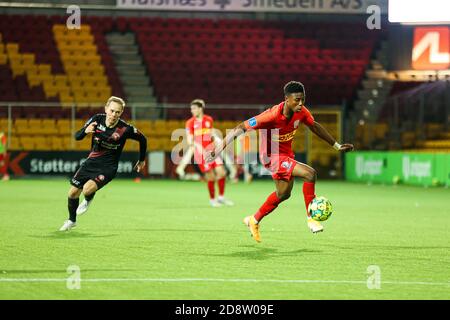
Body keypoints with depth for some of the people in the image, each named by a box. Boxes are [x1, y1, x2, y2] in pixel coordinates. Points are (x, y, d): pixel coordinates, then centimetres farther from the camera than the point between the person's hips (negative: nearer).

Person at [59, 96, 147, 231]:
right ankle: (71, 220, 32)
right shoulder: (97, 119, -12)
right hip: (92, 161, 4)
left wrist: (142, 160, 9)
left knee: (87, 189, -27)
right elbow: (77, 136, -7)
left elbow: (142, 139, -2)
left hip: (108, 167, -4)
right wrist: (85, 131, -30)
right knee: (73, 192, 3)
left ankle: (88, 200, 12)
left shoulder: (125, 129, -21)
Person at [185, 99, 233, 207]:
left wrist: (215, 138, 0)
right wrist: (197, 146, -24)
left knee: (221, 172, -5)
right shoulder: (190, 123, -2)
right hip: (201, 153, -4)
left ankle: (221, 197, 11)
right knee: (211, 177, -5)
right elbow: (189, 140, -8)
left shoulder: (209, 120, 8)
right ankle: (212, 199, 13)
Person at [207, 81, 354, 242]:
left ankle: (254, 221, 42)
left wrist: (337, 146, 15)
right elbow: (241, 128, -26)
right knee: (310, 174, -23)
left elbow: (315, 127, 9)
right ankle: (311, 217, -8)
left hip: (286, 154, 8)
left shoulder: (301, 112, -12)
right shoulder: (272, 115, -31)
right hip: (272, 156, -8)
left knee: (283, 194, 22)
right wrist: (219, 149, -27)